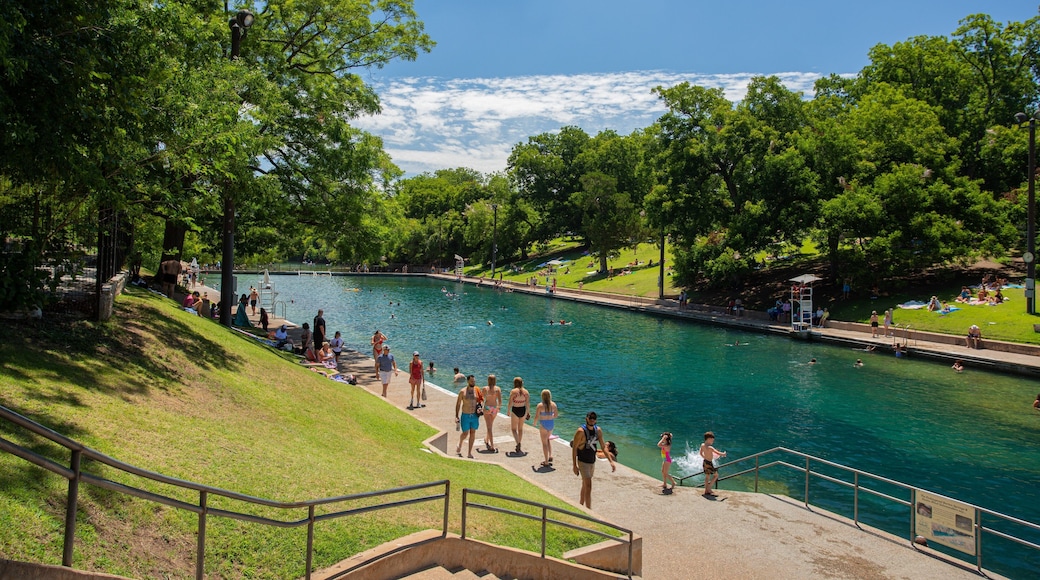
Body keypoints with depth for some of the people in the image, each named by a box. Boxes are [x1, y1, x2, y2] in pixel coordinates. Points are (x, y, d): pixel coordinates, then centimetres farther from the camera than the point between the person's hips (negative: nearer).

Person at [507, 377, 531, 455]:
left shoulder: (513, 391, -12)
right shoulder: (526, 392, -1)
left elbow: (510, 403, -11)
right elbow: (527, 403, 1)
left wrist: (508, 411, 2)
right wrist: (528, 412, 11)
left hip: (515, 410, -4)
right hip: (523, 410, 4)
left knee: (514, 429, 9)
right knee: (520, 428, 18)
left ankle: (518, 444, -11)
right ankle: (519, 446, 25)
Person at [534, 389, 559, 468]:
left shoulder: (540, 405, -15)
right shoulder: (553, 404, -2)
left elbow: (536, 417, -13)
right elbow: (556, 414, 8)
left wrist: (535, 422, 7)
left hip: (543, 424, -5)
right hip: (551, 423, 5)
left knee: (544, 443, 4)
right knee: (547, 440, 27)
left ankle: (546, 462, 7)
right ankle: (550, 456, 20)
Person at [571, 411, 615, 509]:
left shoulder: (598, 430, -2)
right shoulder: (581, 431, -19)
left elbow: (603, 447, 4)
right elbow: (574, 448, -15)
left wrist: (611, 461, -3)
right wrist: (574, 466, -16)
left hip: (592, 462, 6)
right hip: (583, 462, -6)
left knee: (585, 486, 19)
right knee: (588, 487, -12)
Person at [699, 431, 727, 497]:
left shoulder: (702, 445, -3)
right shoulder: (710, 448, -27)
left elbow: (701, 453, 12)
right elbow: (718, 453, -27)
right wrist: (723, 454, -6)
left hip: (705, 462, 8)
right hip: (709, 463, -8)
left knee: (707, 476, 20)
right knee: (716, 475, 10)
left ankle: (706, 490, 27)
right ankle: (708, 488, 12)